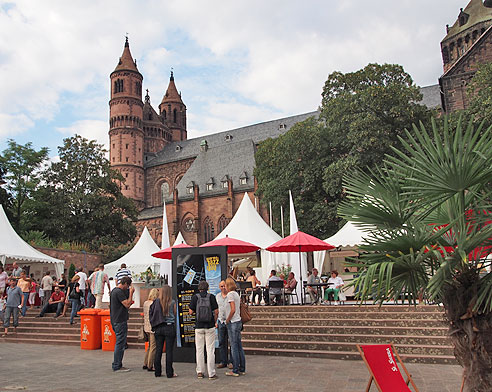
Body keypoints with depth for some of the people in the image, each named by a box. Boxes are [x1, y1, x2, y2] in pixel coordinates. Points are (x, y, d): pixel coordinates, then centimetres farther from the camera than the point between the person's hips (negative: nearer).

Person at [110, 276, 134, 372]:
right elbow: (127, 304, -19)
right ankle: (117, 366, 2)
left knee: (119, 343, 16)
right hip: (120, 321, -10)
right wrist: (131, 293, -14)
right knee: (120, 343, -3)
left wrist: (129, 303, 20)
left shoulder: (114, 290, 15)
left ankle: (117, 365, 22)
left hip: (115, 320, 10)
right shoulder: (119, 292, -17)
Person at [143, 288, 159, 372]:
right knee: (153, 347, 1)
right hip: (153, 327, -9)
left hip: (146, 327, 9)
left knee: (150, 346, 19)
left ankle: (145, 364, 23)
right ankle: (150, 366, 5)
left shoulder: (145, 303, 9)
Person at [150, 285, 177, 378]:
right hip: (169, 327, -3)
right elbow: (175, 314, 3)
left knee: (158, 350, 10)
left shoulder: (156, 302, 0)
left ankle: (157, 372, 16)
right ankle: (169, 373, 5)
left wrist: (154, 326, 12)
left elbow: (151, 314, 3)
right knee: (169, 351, 1)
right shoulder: (172, 302, -6)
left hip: (158, 328, 3)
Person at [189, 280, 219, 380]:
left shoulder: (195, 297, -2)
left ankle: (200, 371, 15)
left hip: (199, 326, 1)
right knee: (210, 350, 3)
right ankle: (211, 373, 3)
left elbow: (191, 312, -2)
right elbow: (216, 312, -5)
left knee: (199, 349, 11)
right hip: (210, 326, -1)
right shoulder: (211, 297, -3)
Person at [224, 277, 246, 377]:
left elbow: (233, 310, -21)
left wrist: (227, 320, -10)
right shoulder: (236, 294, 14)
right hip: (238, 321, 9)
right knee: (239, 346, 12)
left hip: (233, 323, -9)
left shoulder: (230, 294, -13)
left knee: (234, 347, -2)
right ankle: (242, 369, 18)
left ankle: (235, 370, 3)